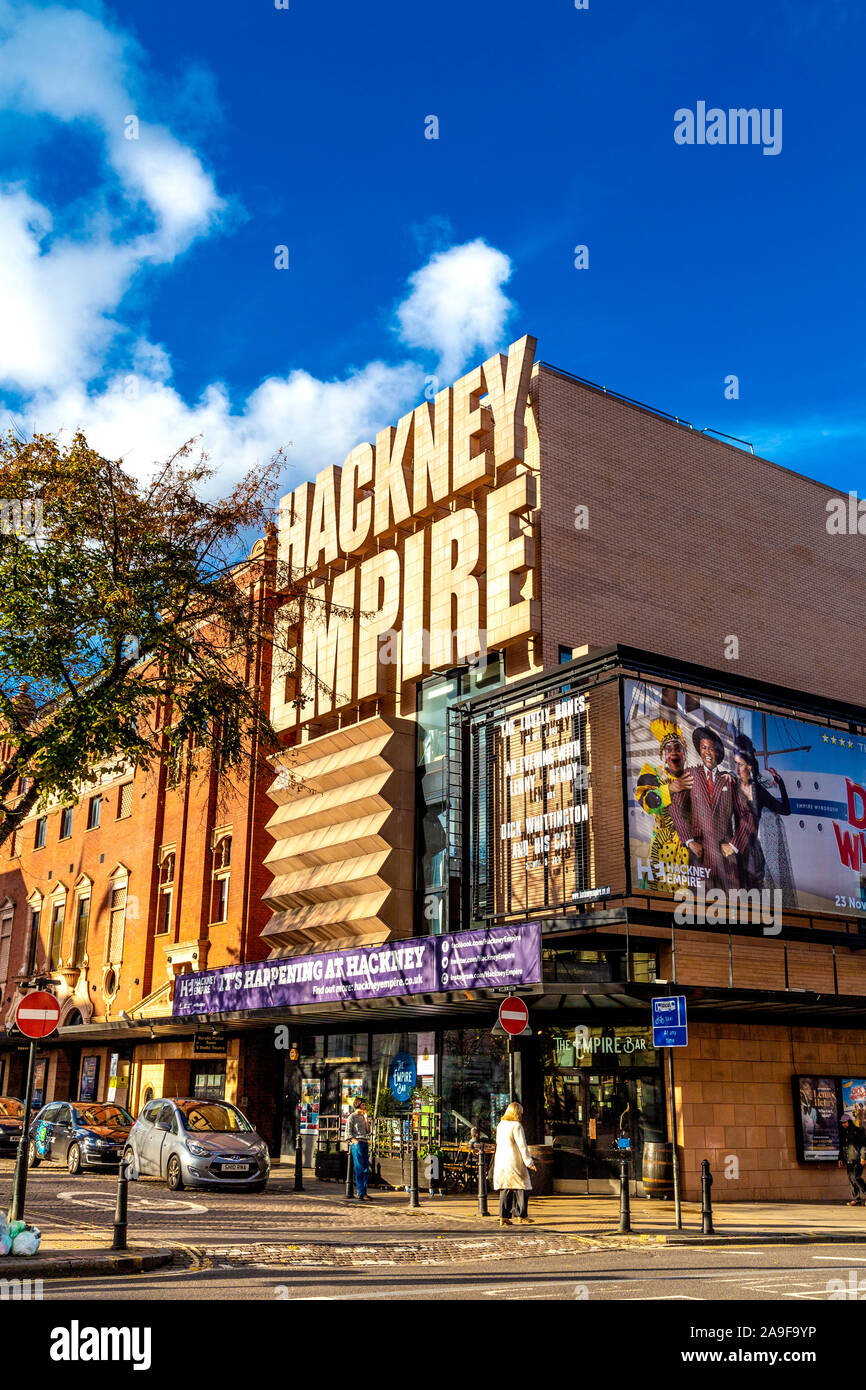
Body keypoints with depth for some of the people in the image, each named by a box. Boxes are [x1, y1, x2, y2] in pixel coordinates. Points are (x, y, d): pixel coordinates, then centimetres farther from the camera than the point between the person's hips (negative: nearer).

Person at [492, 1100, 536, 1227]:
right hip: (514, 1161, -7)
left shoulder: (500, 1125, 11)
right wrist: (529, 1163, -10)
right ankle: (522, 1215, 7)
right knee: (521, 1188, 4)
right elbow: (522, 1146, -13)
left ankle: (503, 1217, 5)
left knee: (505, 1189, 8)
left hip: (501, 1161, 7)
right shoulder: (516, 1126, -11)